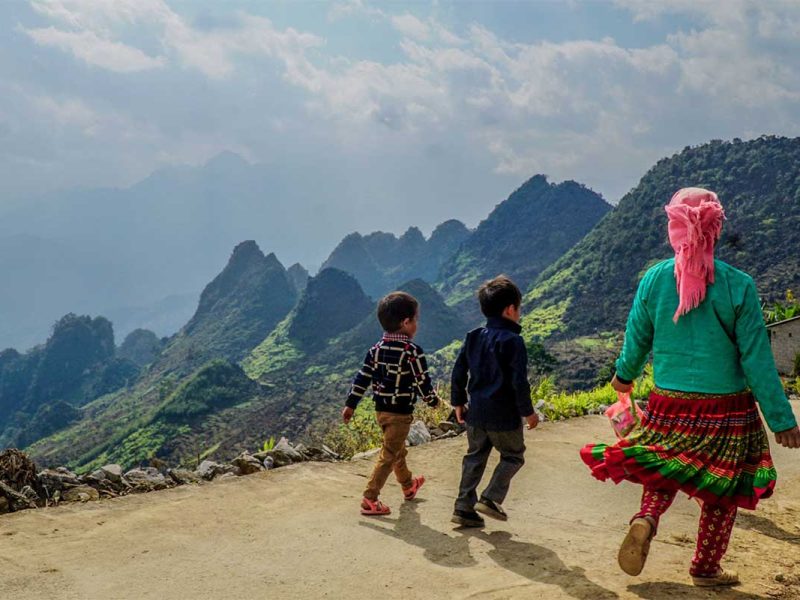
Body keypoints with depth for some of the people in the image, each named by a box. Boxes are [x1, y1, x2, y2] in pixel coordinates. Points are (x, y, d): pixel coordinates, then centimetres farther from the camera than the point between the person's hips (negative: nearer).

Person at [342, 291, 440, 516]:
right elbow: (423, 382, -14)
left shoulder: (376, 349, 1)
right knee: (388, 455, -1)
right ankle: (370, 499, -2)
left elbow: (362, 378, 2)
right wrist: (433, 400, 5)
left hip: (380, 410, 8)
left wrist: (350, 405, 8)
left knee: (397, 449, 24)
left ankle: (408, 485, 44)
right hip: (401, 413, -7)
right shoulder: (413, 352, -18)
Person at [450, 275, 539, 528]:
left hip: (476, 412, 6)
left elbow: (458, 372, 8)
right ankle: (491, 499, 3)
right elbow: (519, 381, -17)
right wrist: (528, 412, -6)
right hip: (503, 415, -6)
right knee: (512, 456, 14)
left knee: (474, 457, 16)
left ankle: (464, 507, 15)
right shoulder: (512, 341, -14)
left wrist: (458, 403, 18)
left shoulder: (473, 337, 5)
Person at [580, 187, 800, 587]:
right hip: (727, 408, -2)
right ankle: (706, 568, 29)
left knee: (664, 473, 23)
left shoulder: (654, 279, -7)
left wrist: (625, 375, 26)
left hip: (669, 405, 2)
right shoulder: (737, 285, -13)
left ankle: (646, 520, -6)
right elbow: (757, 360, -11)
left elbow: (636, 339, 5)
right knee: (722, 491, 17)